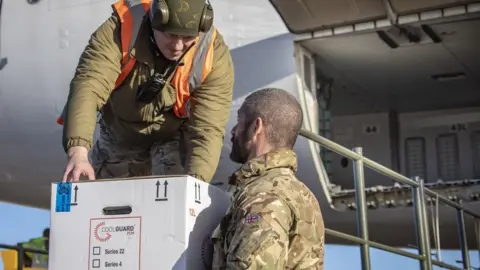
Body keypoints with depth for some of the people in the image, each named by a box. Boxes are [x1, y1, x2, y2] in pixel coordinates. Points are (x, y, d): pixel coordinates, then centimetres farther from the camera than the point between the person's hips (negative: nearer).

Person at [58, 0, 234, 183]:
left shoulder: (214, 56, -30)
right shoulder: (119, 30, -32)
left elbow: (206, 128, -33)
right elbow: (87, 87, -43)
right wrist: (78, 150, -58)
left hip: (173, 139, -1)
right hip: (119, 138, 2)